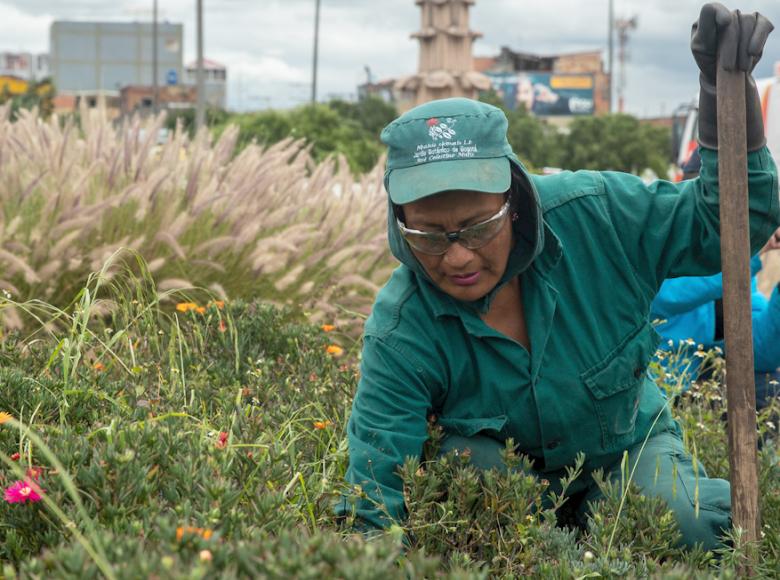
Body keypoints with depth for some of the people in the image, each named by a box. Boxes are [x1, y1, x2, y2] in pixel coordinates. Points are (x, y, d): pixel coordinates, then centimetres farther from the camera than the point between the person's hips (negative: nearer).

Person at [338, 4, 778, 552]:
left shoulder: (593, 214, -24)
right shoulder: (401, 334, -28)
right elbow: (374, 511, -27)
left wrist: (730, 98, -26)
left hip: (626, 448, 1)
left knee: (704, 525, -27)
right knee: (464, 460, -35)